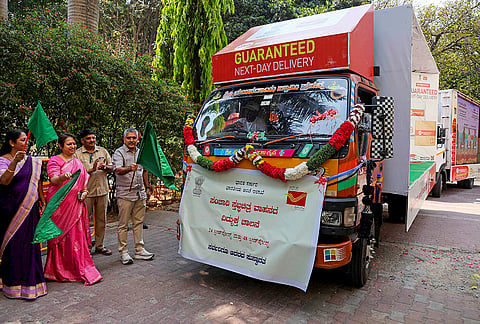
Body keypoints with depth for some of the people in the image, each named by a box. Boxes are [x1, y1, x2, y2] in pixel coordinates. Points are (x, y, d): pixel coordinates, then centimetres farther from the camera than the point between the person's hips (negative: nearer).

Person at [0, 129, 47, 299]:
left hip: (29, 209, 4)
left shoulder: (31, 161, 9)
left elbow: (37, 182, 15)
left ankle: (29, 279, 17)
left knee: (28, 243, 6)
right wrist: (14, 162, -33)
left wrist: (43, 201, 12)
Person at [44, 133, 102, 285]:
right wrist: (63, 177, -39)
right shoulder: (54, 161, -2)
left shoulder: (78, 162, 16)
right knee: (60, 236, 0)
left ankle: (79, 269, 13)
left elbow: (84, 181, 23)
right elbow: (54, 180, -17)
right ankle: (59, 271, 12)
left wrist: (84, 191, 3)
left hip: (76, 204, 5)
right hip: (60, 204, -5)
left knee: (77, 236, 5)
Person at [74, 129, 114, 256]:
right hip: (86, 192, -3)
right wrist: (92, 170, -23)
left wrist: (105, 167, -11)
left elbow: (112, 167, 10)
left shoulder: (103, 151, 10)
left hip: (102, 191, 4)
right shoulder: (77, 154, -1)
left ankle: (99, 245, 22)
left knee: (101, 219, 10)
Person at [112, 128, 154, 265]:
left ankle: (139, 250, 20)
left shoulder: (141, 152, 14)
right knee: (123, 224, 1)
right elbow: (118, 170, -21)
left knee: (138, 222, 12)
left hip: (140, 193, 6)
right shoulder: (119, 152, -5)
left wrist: (147, 187, 22)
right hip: (125, 194, -6)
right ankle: (123, 252, 9)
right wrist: (129, 168, -41)